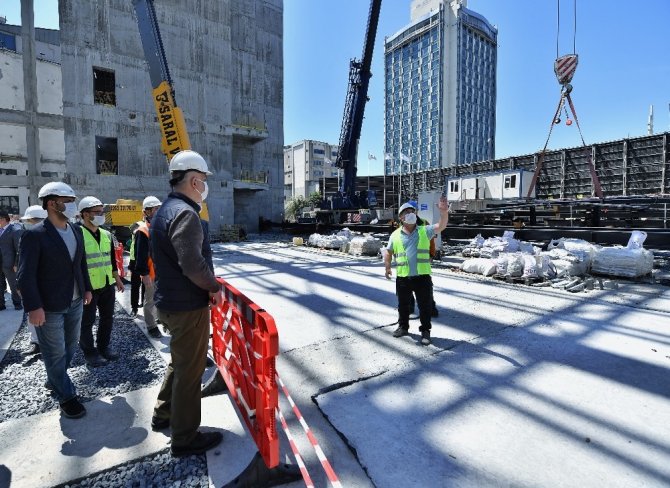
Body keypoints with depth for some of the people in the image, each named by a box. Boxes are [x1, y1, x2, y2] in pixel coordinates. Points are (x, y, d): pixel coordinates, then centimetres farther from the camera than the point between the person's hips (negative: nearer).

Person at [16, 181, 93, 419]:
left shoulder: (76, 231, 5)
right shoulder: (34, 235, -15)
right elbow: (25, 275, -16)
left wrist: (87, 288, 14)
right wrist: (34, 307, -18)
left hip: (75, 302, 6)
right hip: (49, 307, -6)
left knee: (70, 347, 19)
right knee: (55, 353, 8)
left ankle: (54, 381, 42)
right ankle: (66, 396, 23)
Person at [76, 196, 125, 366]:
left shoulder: (107, 235, 10)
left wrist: (117, 279, 17)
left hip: (108, 285, 7)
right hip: (88, 287, -7)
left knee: (107, 317, 16)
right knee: (87, 321, 6)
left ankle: (104, 346, 32)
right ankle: (90, 353, 20)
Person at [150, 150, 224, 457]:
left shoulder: (163, 211, 11)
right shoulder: (184, 213, -21)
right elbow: (193, 264, -30)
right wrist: (215, 287, -13)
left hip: (168, 301, 10)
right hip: (188, 306, -10)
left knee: (179, 362, 26)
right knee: (190, 371, 5)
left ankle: (163, 414, 44)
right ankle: (185, 439, 22)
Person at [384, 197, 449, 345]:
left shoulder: (424, 231, 2)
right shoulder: (395, 235, 4)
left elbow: (441, 226, -12)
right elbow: (388, 252, 12)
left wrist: (444, 212, -29)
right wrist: (387, 266, 1)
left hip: (422, 276, -1)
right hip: (403, 277, 1)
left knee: (425, 305, 6)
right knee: (403, 305, 16)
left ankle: (425, 331, 22)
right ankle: (403, 327, 35)